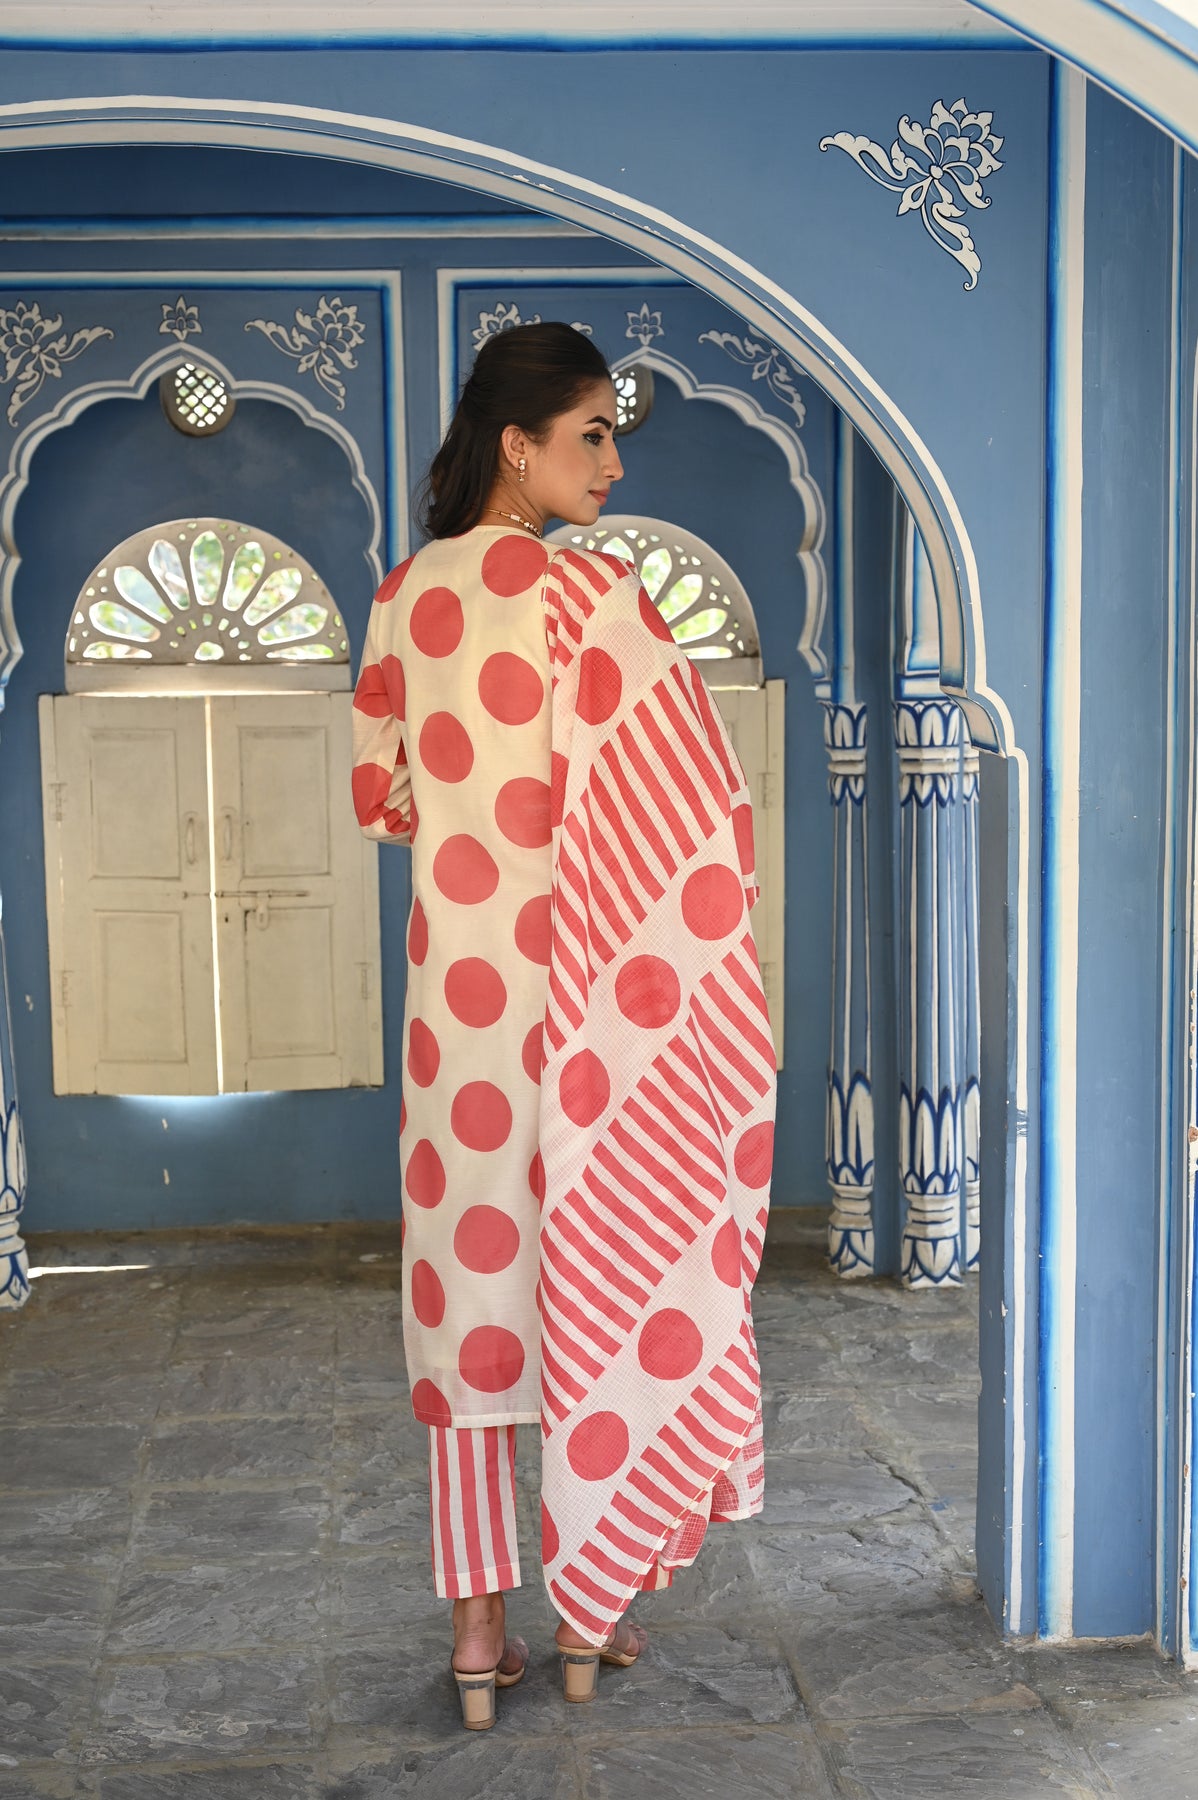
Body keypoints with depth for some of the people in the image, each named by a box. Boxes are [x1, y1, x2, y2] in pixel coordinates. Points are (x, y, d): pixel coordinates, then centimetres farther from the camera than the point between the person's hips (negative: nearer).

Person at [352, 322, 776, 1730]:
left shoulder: (401, 598, 5)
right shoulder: (588, 592, -13)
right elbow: (690, 807, -16)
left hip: (454, 981, 5)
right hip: (579, 982, -5)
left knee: (469, 1280, 10)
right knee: (598, 1280, 9)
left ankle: (479, 1626, 16)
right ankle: (592, 1611, 21)